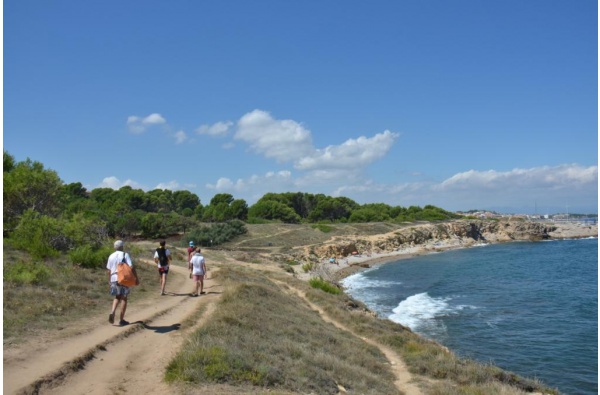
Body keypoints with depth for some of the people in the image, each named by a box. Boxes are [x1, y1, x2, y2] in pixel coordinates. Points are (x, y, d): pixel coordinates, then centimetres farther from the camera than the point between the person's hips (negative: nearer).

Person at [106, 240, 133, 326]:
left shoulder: (111, 256, 8)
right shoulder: (125, 255, -6)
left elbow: (109, 270, 12)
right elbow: (131, 267, -14)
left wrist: (109, 280, 24)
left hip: (113, 279, 4)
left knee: (117, 297, 21)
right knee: (124, 298, 6)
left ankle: (112, 312, -4)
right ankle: (122, 320, 7)